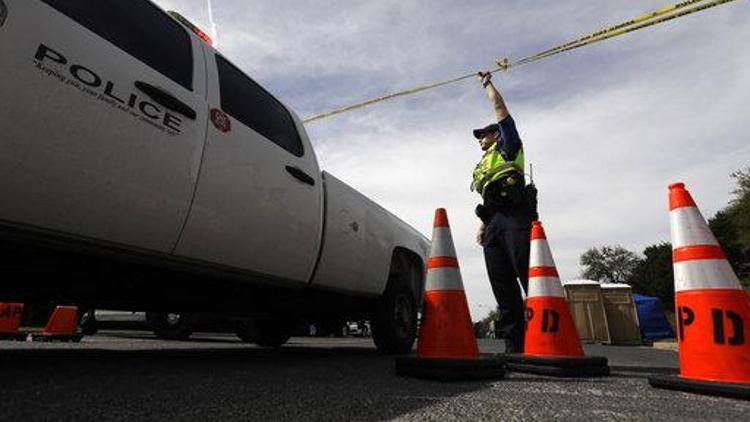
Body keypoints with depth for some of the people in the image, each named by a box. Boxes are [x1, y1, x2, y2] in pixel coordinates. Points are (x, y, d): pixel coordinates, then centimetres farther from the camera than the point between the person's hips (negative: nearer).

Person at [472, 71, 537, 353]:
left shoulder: (508, 146, 18)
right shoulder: (483, 166, 36)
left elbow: (499, 106, 16)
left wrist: (486, 82, 29)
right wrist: (483, 224, 15)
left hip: (514, 216, -7)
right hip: (494, 222, 7)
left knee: (530, 277, -18)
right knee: (503, 287, -1)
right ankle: (514, 345, -1)